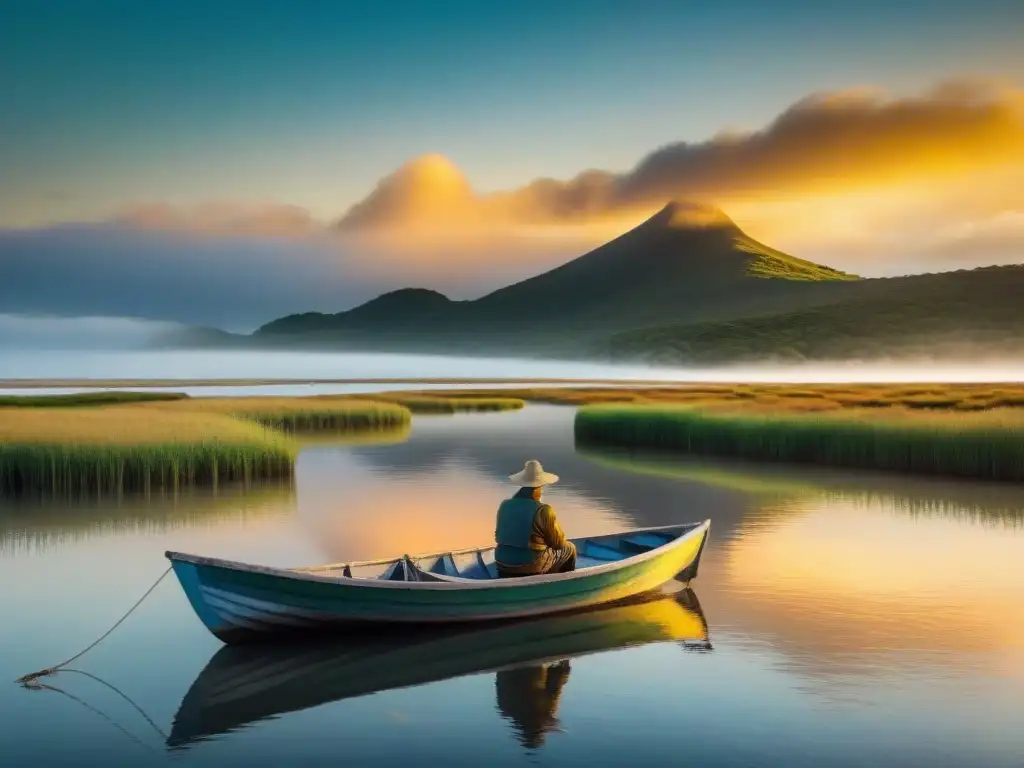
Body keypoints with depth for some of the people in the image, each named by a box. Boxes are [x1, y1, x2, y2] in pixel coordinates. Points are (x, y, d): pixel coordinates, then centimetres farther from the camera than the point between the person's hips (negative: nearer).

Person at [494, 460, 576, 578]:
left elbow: (499, 537, 11)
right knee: (569, 548, 20)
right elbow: (559, 543, -7)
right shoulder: (543, 511, -16)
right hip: (531, 567, -6)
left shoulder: (505, 505, -1)